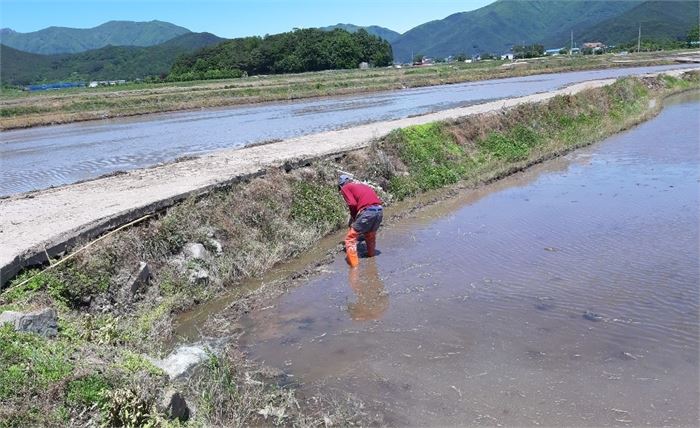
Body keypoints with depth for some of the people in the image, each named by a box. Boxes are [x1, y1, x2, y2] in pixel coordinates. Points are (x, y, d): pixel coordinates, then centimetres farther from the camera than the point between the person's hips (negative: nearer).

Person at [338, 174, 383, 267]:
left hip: (367, 211, -7)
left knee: (350, 239, 4)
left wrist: (353, 217, 14)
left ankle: (354, 265, -2)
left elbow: (352, 204, -5)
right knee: (370, 235, 31)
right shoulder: (361, 185, 31)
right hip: (379, 210, 7)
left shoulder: (345, 188, 12)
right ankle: (371, 255, 47)